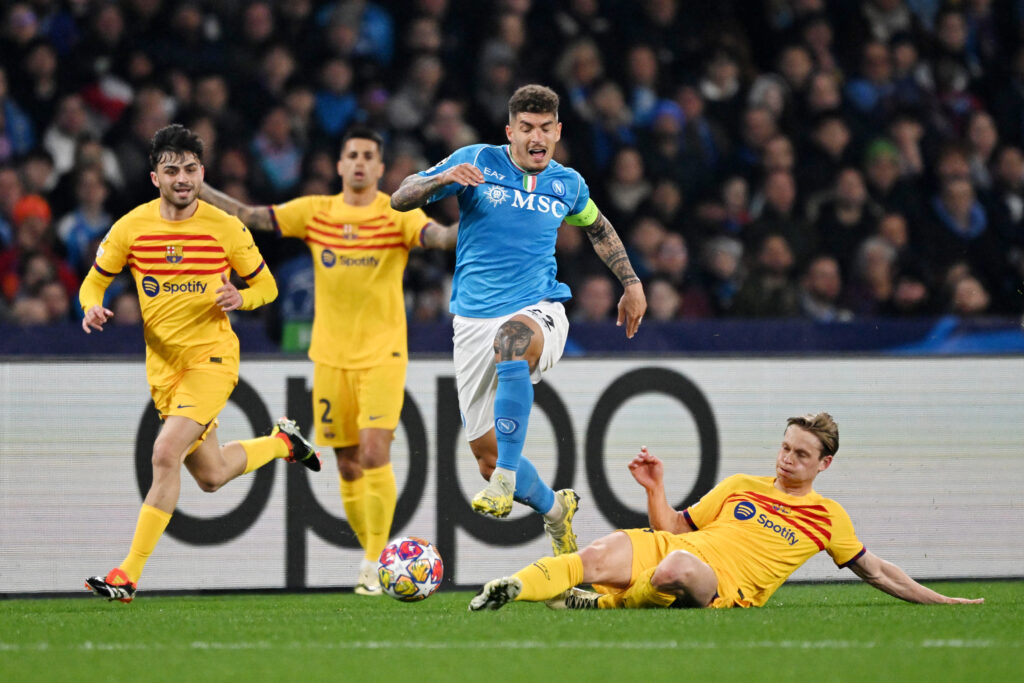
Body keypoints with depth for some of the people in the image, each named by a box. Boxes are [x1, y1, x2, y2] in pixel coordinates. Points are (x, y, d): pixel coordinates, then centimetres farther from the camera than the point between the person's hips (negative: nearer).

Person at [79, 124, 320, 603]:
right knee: (211, 477, 14)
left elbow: (266, 285, 5)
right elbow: (94, 281, 8)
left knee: (165, 453, -23)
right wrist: (92, 307, -16)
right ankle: (281, 441, 46)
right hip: (163, 363, 4)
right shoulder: (132, 228, -3)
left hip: (212, 357, -4)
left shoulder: (225, 228, -7)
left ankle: (129, 576, -20)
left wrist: (240, 298, -18)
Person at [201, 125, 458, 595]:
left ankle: (372, 567, -12)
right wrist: (194, 187, -3)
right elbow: (250, 217, 5)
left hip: (382, 354, -3)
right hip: (331, 357, 3)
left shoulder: (398, 216, -4)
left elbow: (440, 236, -21)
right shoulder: (315, 212, 5)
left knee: (374, 453, -17)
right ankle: (374, 557, 21)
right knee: (347, 465, 5)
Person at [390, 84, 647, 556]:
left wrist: (631, 282, 28)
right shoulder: (476, 162, 1)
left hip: (539, 310, -1)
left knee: (512, 339, -41)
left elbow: (597, 228, 31)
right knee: (486, 455, 0)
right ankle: (554, 509, 31)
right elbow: (400, 199, -3)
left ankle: (504, 482, -44)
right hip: (475, 319, 1)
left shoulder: (568, 184, 9)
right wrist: (443, 179, -22)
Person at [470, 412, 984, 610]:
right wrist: (655, 490, 6)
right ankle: (509, 590, -31)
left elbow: (875, 571, 22)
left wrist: (941, 601, 17)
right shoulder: (740, 487, 24)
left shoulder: (828, 518, 16)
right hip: (668, 549, 3)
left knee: (679, 566, -40)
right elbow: (675, 528, 24)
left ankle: (603, 603, -21)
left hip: (725, 586, -3)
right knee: (606, 552, -30)